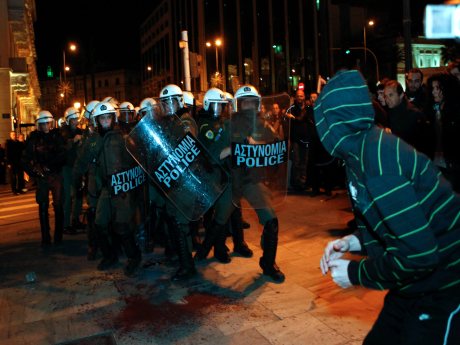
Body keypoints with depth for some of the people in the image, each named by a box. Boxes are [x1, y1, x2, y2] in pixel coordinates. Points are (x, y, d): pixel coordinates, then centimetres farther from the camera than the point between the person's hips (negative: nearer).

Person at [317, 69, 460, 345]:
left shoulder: (376, 157, -27)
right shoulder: (362, 149, 2)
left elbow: (417, 253, -29)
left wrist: (354, 273, -16)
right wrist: (352, 242, -2)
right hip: (418, 284, 8)